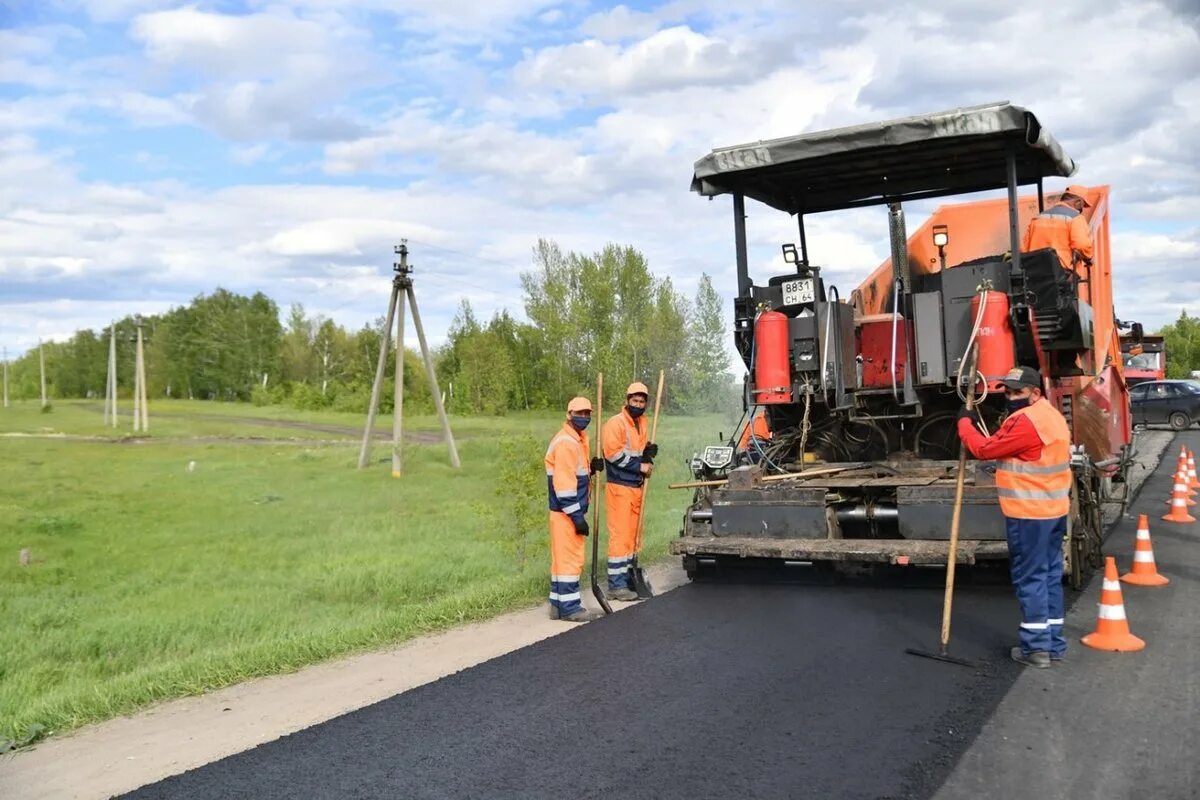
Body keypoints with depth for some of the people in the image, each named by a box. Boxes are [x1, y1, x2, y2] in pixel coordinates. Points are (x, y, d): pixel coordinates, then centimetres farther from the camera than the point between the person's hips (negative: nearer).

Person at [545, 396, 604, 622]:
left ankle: (558, 604, 20)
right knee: (570, 558, -5)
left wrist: (591, 468, 4)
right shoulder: (565, 442, -16)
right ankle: (569, 607, 0)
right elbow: (563, 483, -21)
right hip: (566, 512, -10)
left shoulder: (578, 439, 16)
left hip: (573, 511, 10)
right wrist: (576, 515, -22)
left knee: (563, 557, 13)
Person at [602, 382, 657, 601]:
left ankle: (627, 579, 23)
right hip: (619, 487, -9)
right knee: (619, 535, -8)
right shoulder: (616, 423, -10)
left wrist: (649, 454, 0)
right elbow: (613, 453, -19)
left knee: (632, 534, 14)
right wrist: (639, 466, -16)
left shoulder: (641, 424, 16)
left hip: (636, 486, 9)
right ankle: (616, 585, -5)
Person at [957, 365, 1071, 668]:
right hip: (1055, 510, 10)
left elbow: (984, 449, -16)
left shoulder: (1025, 421, -19)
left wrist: (965, 422, -2)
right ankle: (1054, 643, 23)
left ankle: (1036, 648, 4)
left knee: (1030, 578, -2)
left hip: (1029, 515, -10)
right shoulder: (1053, 416, 15)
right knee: (1050, 576, 15)